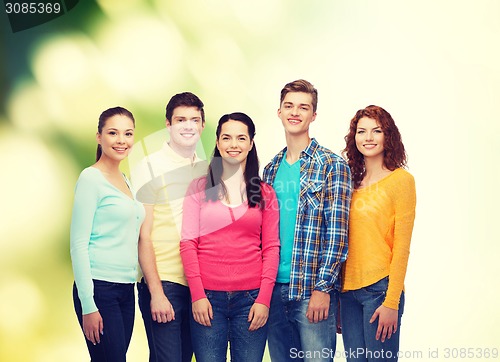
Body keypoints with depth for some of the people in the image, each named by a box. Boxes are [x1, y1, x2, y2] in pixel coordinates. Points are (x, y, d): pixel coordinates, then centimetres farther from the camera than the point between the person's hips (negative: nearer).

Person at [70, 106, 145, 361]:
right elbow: (78, 244, -12)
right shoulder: (91, 178, -8)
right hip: (99, 289, -7)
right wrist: (88, 305, -16)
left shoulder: (126, 181, 15)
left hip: (126, 289, 8)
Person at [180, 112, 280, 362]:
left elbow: (271, 248, 6)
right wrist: (197, 295, -7)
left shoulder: (265, 193, 9)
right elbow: (188, 243, 2)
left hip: (251, 297, 1)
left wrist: (264, 299, -4)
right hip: (208, 297, -1)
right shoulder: (199, 188, 6)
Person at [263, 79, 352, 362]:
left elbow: (337, 232, -10)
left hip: (313, 290, -5)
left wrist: (322, 288, -16)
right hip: (274, 287, 6)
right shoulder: (272, 169, 13)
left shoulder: (332, 165, -5)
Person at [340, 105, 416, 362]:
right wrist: (335, 296, 10)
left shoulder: (401, 180, -5)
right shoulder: (351, 182, 11)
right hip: (348, 289, 5)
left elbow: (401, 246, -9)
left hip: (380, 289, -5)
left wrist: (392, 302, -13)